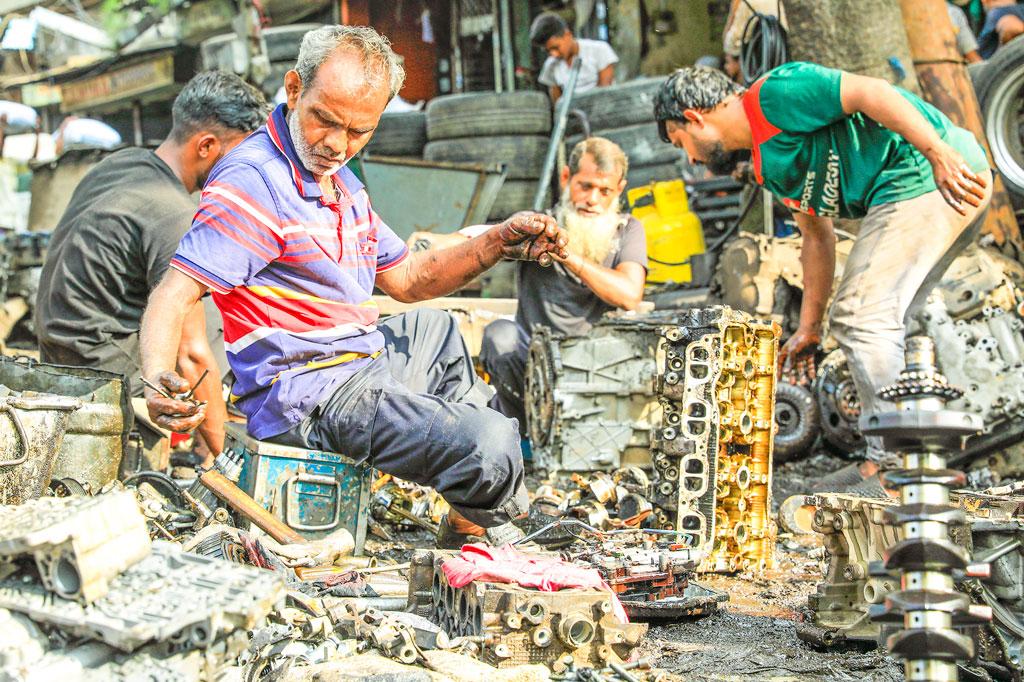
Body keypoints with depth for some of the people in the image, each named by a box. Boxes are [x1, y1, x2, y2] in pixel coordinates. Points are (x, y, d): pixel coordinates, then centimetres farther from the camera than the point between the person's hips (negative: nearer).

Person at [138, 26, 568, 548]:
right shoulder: (253, 181, -18)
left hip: (364, 365, 11)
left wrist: (500, 242, 5)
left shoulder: (344, 185, 14)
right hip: (310, 399, -11)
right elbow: (175, 293, -26)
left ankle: (505, 509, 42)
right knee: (490, 445, -24)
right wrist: (158, 382, -46)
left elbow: (405, 280, 19)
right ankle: (476, 523, 13)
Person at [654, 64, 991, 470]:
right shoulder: (768, 166, 21)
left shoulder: (773, 94, -8)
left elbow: (870, 93, -17)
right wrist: (809, 327, 21)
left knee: (860, 318, -12)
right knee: (877, 322, 13)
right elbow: (817, 236, 24)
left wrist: (941, 155, -25)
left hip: (932, 176, -10)